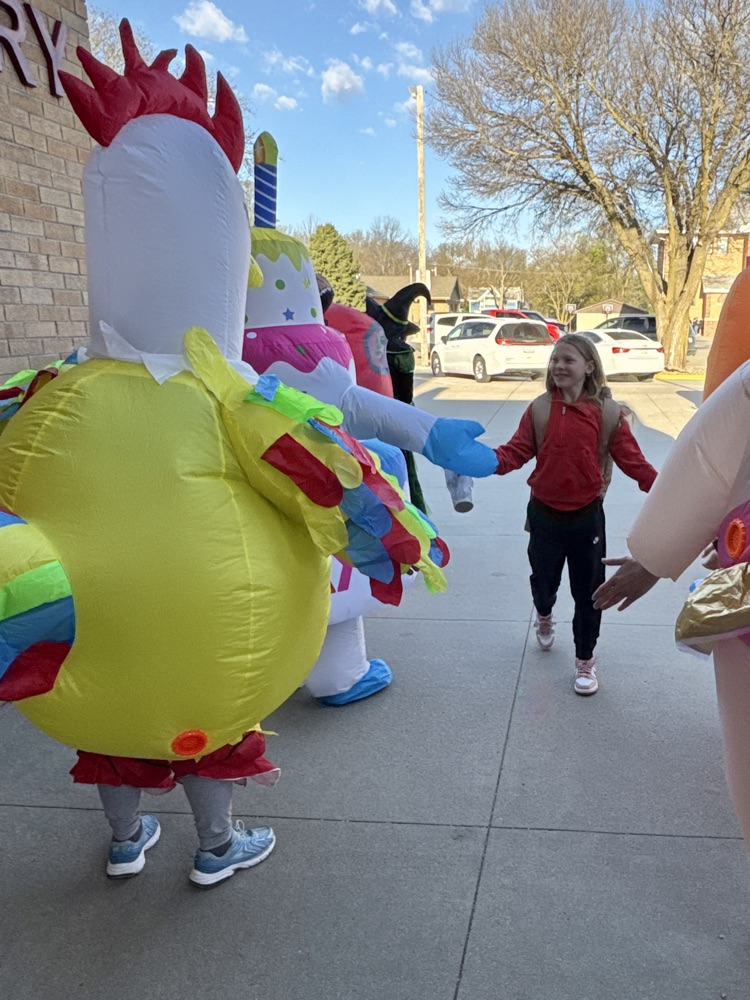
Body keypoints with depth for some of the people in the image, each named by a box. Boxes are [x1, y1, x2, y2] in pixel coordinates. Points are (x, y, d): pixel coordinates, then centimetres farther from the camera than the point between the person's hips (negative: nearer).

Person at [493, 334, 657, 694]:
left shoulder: (607, 412, -8)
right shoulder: (540, 408, -4)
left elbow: (631, 459, -8)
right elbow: (517, 451, -7)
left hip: (587, 516, -1)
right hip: (544, 513, 1)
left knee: (587, 593, 8)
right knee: (543, 579, 19)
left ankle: (585, 661, 28)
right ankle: (544, 617, 55)